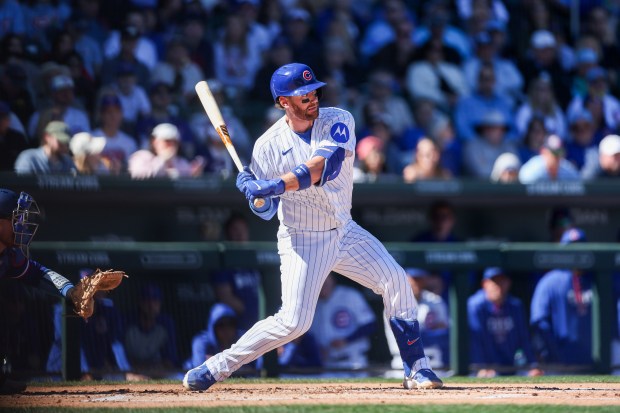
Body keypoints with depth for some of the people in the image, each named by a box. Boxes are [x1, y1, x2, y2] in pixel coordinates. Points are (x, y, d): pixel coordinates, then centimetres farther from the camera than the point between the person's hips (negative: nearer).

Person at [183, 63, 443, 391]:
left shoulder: (337, 122, -9)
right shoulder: (268, 145, -11)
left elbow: (324, 166, -28)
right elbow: (267, 211, -8)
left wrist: (276, 185, -39)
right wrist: (253, 191, -31)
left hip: (345, 231, 3)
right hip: (303, 241, -3)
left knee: (395, 280, -9)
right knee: (293, 322, -13)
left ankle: (416, 368, 2)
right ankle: (217, 367, -2)